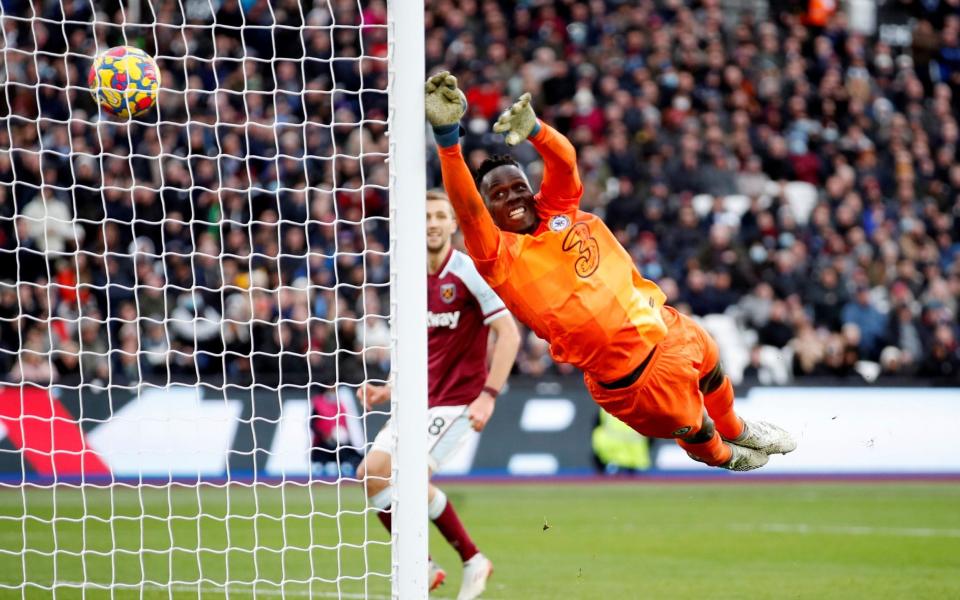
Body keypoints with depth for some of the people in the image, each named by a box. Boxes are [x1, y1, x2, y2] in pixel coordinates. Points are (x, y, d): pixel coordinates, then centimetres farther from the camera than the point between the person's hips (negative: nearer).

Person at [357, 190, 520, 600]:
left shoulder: (468, 272, -11)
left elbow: (509, 334, -16)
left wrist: (489, 395, -22)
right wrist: (389, 389, 8)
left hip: (458, 400, -8)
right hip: (421, 399, 8)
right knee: (371, 473, -2)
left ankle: (472, 561, -1)